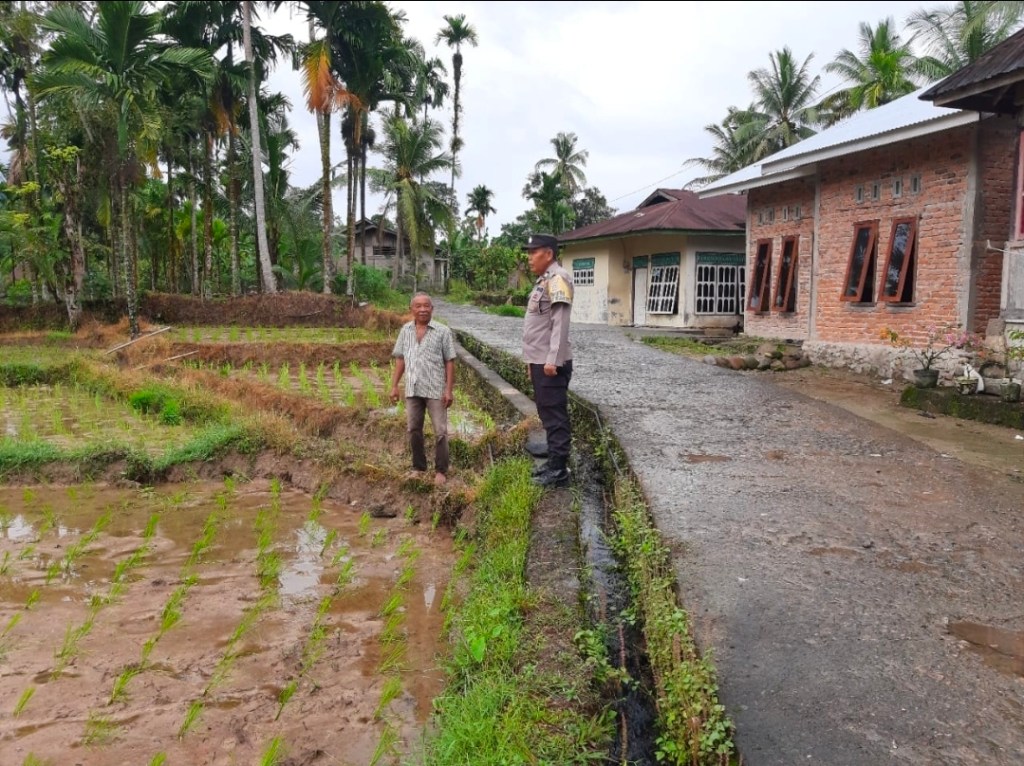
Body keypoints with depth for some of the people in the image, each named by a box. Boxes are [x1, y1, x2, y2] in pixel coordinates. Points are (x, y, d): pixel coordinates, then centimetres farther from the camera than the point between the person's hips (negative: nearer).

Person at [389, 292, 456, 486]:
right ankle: (418, 467, 27)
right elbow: (400, 359, 9)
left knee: (440, 431, 1)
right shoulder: (405, 330, 5)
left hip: (436, 390, -4)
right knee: (413, 430, 12)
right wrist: (394, 386, 5)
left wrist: (449, 389, -10)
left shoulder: (442, 331, -6)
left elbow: (449, 362, -6)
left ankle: (441, 470, 13)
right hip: (412, 389, 4)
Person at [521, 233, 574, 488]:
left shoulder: (557, 278, -13)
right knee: (547, 414, 15)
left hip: (551, 363, -10)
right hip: (540, 361, 10)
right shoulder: (544, 280, 17)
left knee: (555, 415, -5)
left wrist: (552, 360, -24)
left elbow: (560, 322, -21)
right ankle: (553, 463, 25)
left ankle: (559, 470, 1)